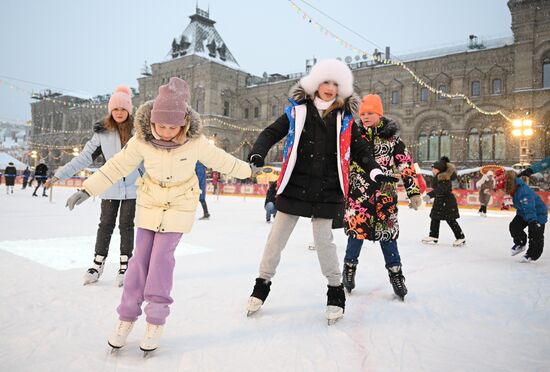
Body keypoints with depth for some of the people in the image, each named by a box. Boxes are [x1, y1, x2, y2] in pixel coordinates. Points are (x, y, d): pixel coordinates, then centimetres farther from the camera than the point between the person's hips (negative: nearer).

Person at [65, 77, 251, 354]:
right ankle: (127, 316, 15)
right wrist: (87, 190, -9)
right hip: (149, 204, 2)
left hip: (180, 207, -2)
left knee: (162, 257, -8)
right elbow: (117, 166, -7)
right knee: (141, 257, 2)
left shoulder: (195, 141, -20)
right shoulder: (141, 140, -17)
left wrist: (245, 170, 9)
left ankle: (156, 320, 5)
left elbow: (220, 160, -4)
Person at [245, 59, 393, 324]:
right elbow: (272, 133, -1)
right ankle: (263, 283, 28)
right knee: (276, 238, 7)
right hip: (294, 186, 1)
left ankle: (336, 290, 23)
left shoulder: (345, 118, 5)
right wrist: (258, 153, -20)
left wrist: (374, 171, -7)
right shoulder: (298, 110, 1)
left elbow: (360, 148, 10)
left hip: (327, 191, 0)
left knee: (323, 241, 1)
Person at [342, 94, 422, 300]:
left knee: (387, 234, 4)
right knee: (357, 231, 0)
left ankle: (395, 273, 20)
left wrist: (414, 192, 0)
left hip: (385, 195, 0)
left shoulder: (392, 138, 2)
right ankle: (349, 268, 22)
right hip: (358, 194, 0)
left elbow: (407, 165, 3)